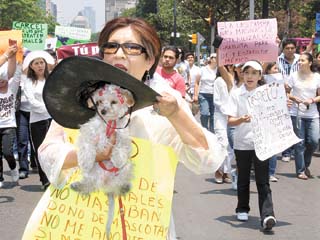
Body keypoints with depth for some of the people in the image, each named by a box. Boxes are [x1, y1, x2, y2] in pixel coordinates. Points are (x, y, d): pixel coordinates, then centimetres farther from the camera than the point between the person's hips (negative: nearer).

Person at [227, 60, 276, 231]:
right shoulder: (236, 94, -1)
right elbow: (230, 120, -6)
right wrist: (242, 119, -26)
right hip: (242, 143, 1)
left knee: (263, 181, -5)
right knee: (243, 179, 13)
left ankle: (267, 216, -12)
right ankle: (242, 209, 30)